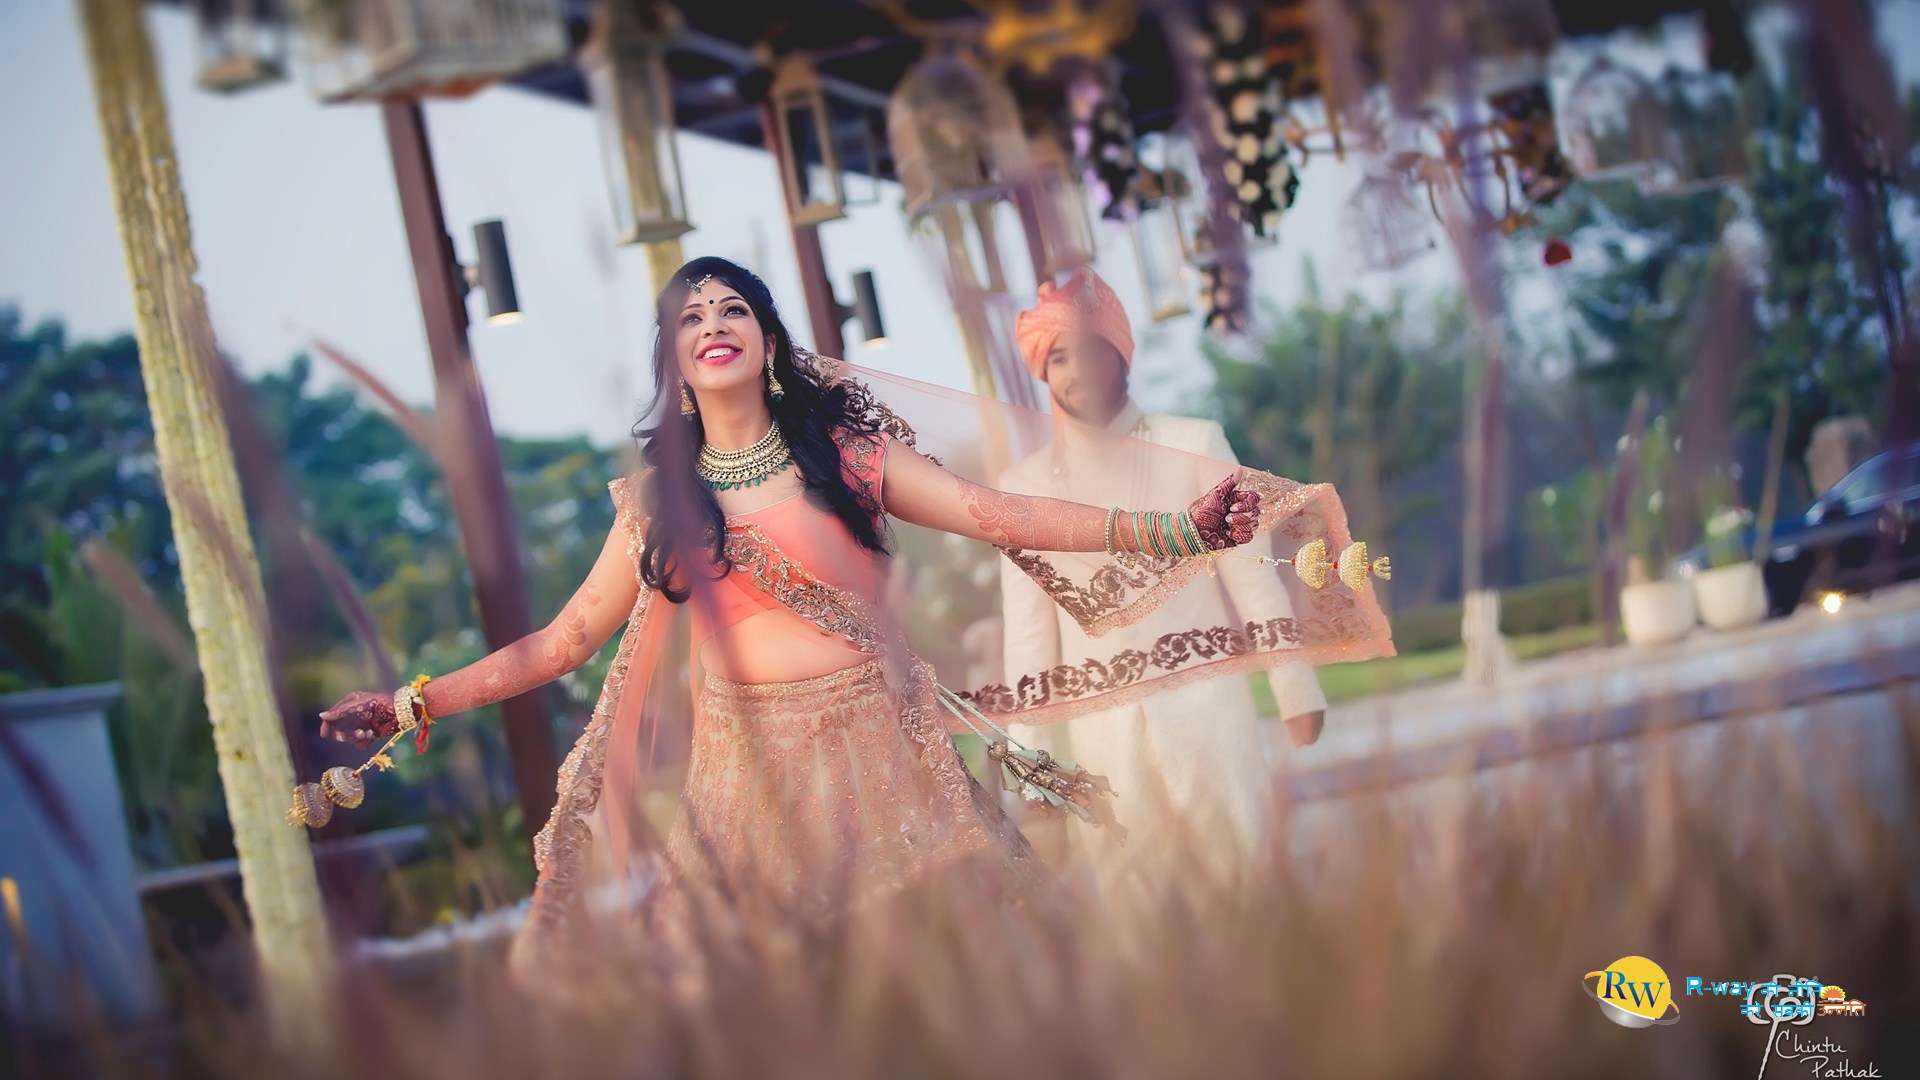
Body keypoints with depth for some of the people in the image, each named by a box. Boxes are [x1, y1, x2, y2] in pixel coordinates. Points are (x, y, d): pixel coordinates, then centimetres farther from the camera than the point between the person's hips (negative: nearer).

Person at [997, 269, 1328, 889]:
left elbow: (1250, 574, 0)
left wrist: (1296, 690, 1)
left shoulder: (1195, 444, -3)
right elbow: (1028, 630, 5)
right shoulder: (1024, 485, 1)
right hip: (1103, 729, 1)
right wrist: (1034, 749, 5)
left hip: (1206, 705, -1)